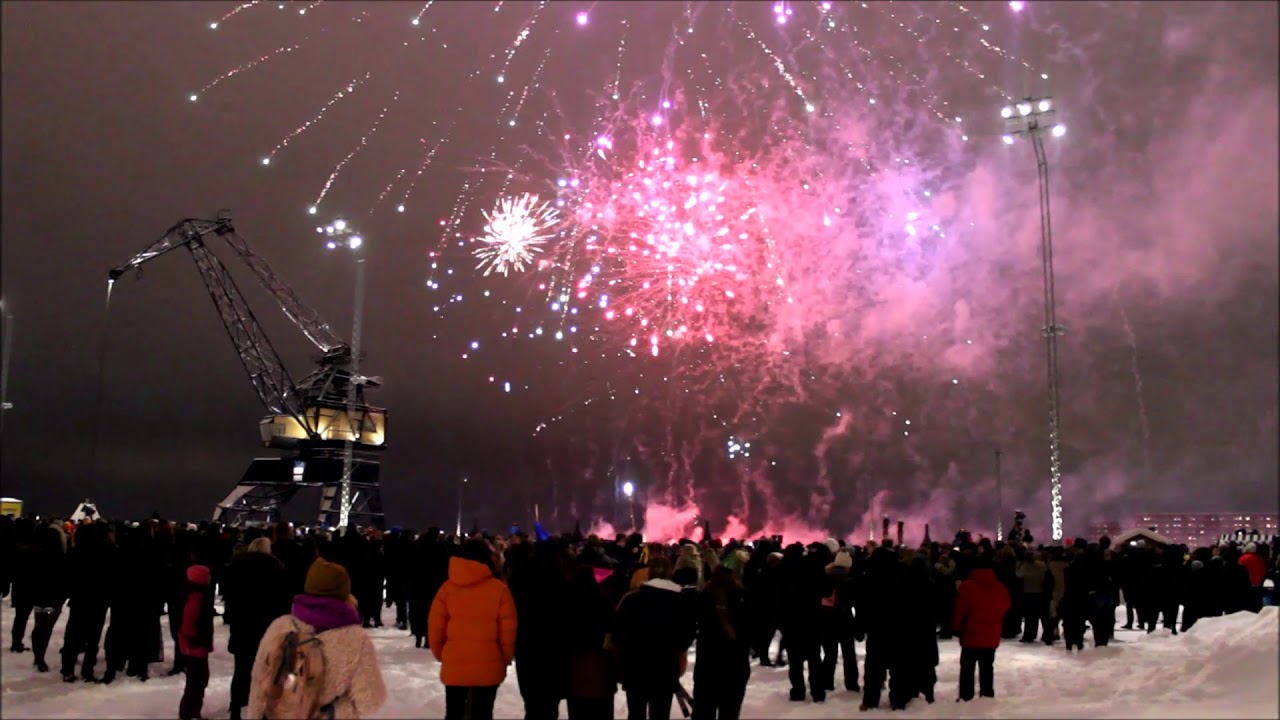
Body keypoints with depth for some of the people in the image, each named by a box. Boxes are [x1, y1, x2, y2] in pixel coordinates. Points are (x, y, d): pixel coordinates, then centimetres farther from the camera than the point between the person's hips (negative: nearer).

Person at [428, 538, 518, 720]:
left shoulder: (447, 587, -3)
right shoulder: (499, 589, -8)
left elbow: (435, 629, 0)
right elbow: (508, 631, -7)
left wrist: (441, 655, 17)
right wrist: (506, 659, 9)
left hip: (454, 665, 2)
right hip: (488, 667, -1)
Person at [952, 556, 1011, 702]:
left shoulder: (967, 586, -12)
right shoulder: (1001, 588, 3)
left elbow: (960, 610, -11)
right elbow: (1005, 608, 15)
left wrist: (957, 627, 0)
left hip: (971, 635, -4)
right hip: (991, 637, 4)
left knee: (967, 667, 3)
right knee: (987, 667, 12)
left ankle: (966, 696, 1)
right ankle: (987, 695, 13)